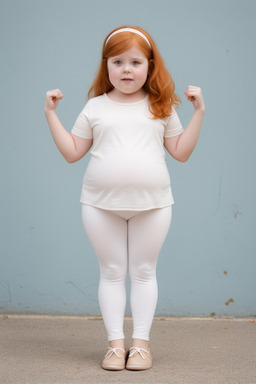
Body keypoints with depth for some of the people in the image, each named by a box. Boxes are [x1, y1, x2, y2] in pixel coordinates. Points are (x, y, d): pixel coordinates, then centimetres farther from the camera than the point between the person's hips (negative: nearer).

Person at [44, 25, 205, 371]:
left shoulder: (161, 108, 6)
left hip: (151, 203, 0)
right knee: (111, 272, 6)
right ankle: (115, 342, 14)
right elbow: (72, 151, 7)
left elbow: (181, 152, 6)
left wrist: (199, 112, 0)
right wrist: (51, 114, 2)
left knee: (144, 271, 7)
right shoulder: (95, 107, 6)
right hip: (101, 203, 0)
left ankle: (141, 342, 15)